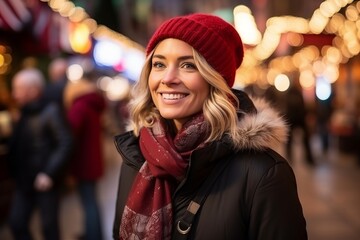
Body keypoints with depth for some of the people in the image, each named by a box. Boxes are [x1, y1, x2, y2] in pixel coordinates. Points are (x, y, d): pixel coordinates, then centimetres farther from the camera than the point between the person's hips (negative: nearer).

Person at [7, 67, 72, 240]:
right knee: (16, 222, 8)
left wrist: (49, 173, -21)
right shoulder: (23, 114, 9)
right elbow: (18, 146, 15)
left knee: (49, 226, 5)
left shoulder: (50, 113, -13)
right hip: (24, 181, 7)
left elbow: (65, 144, -17)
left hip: (45, 182, -7)